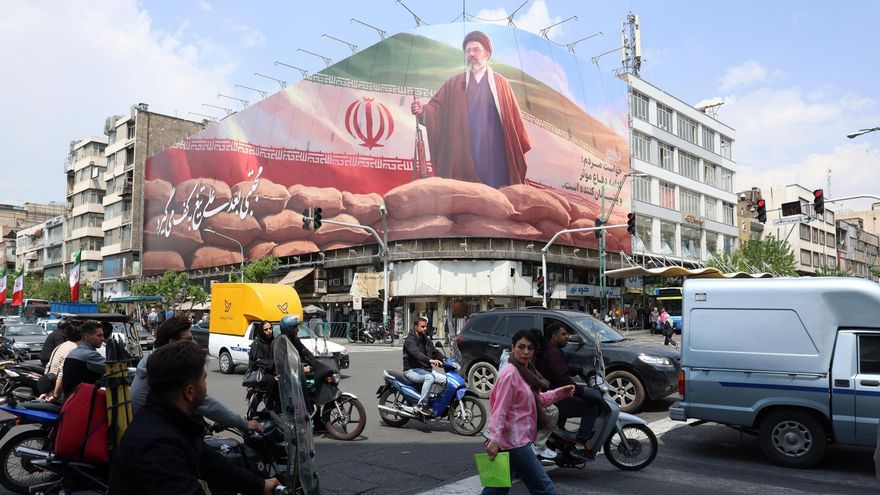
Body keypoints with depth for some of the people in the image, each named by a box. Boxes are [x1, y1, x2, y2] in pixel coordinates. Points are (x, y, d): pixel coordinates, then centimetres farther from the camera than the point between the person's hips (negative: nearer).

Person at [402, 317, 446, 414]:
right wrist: (430, 360, -46)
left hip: (426, 369, 8)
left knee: (446, 379, -9)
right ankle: (421, 405, -29)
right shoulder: (410, 340, -10)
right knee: (429, 377, -34)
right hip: (412, 370, -8)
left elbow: (435, 352, 11)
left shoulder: (427, 341, 18)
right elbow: (417, 353, -29)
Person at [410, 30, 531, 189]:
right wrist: (422, 110, -18)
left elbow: (513, 117, 7)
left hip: (493, 153, 0)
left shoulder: (500, 83, 10)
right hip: (463, 155, 1)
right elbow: (437, 107, 5)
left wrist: (520, 149, 4)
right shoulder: (454, 83, 14)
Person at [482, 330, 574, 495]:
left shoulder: (527, 372, 12)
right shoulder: (510, 373, -17)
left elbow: (538, 399, 22)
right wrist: (494, 440, -27)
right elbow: (500, 409, -22)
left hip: (516, 440, 10)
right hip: (515, 442, -10)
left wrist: (561, 392, 10)